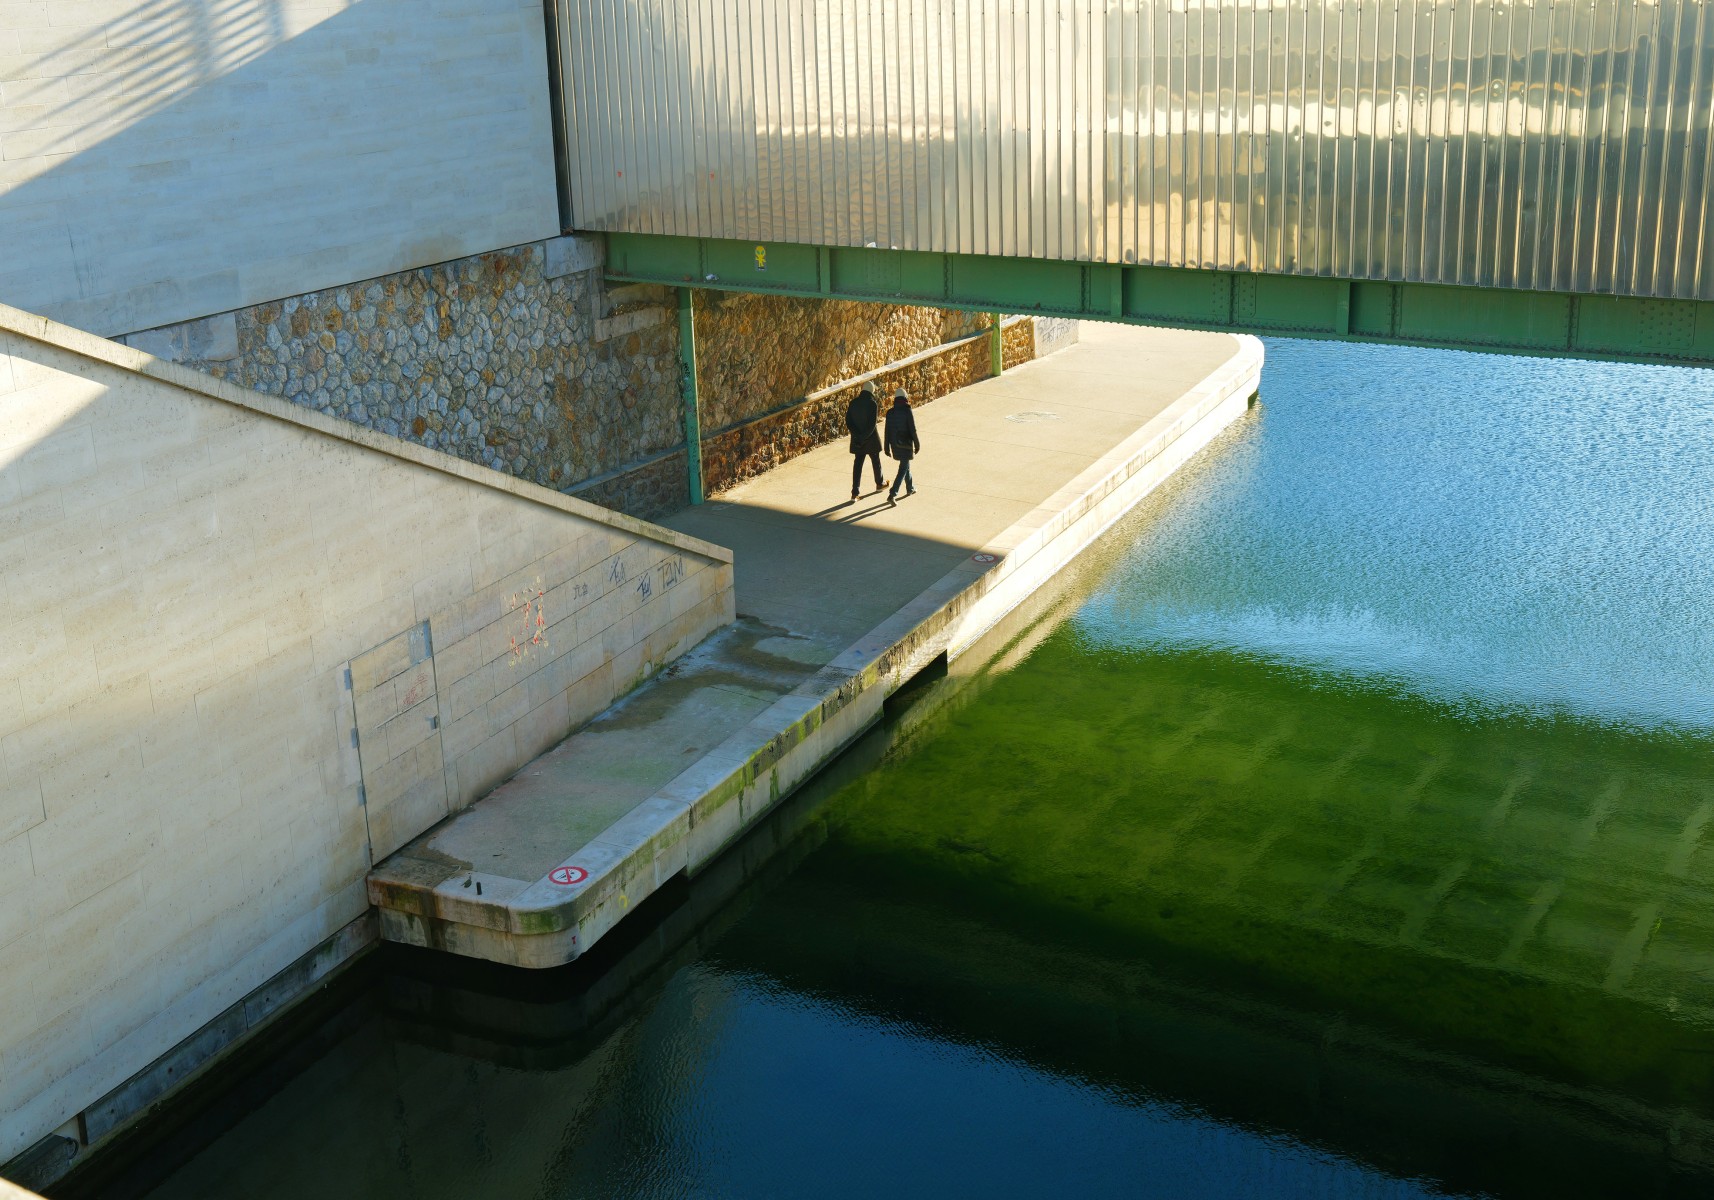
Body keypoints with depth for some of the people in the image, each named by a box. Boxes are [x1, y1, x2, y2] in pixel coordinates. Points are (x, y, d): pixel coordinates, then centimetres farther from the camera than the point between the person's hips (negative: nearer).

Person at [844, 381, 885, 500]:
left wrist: (857, 435, -10)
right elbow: (872, 424, -21)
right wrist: (863, 438, -16)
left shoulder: (853, 402, -1)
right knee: (876, 460, 19)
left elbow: (848, 422, -4)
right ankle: (879, 484, 39)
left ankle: (855, 492, -1)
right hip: (871, 438, -3)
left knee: (857, 463, 6)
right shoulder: (872, 403, -15)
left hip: (857, 439, 4)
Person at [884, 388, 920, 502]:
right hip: (906, 444, -6)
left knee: (905, 465, 25)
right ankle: (892, 495, -13)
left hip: (895, 444, 6)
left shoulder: (890, 412, -1)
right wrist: (917, 445, -2)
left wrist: (887, 447, 11)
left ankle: (910, 488, 40)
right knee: (903, 469, -2)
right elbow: (913, 430, -13)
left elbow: (887, 431, 3)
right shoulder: (907, 411, -16)